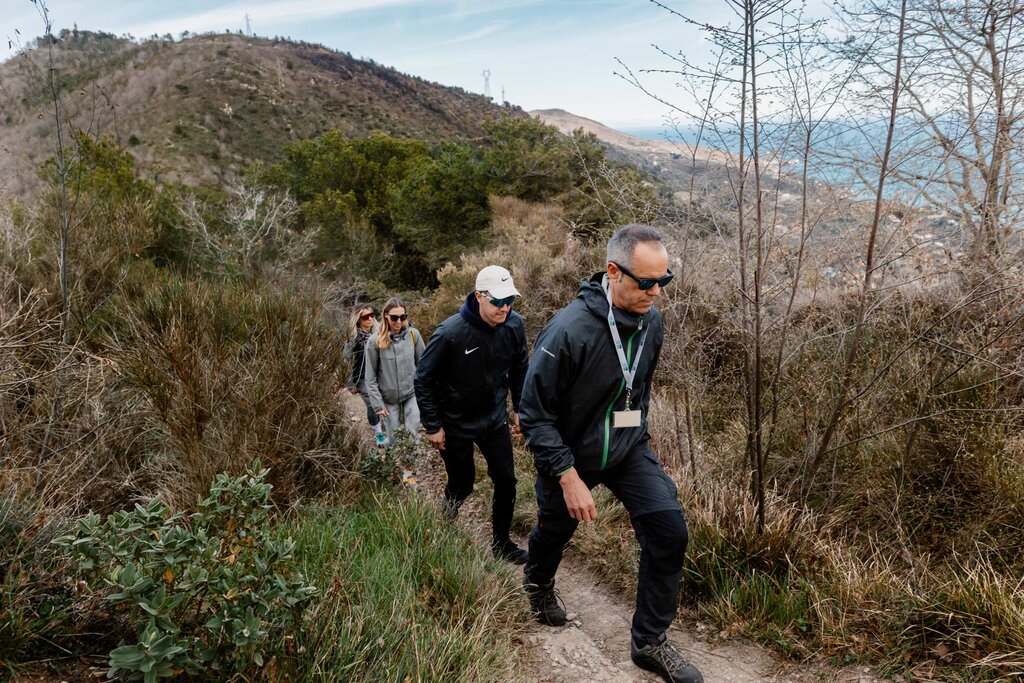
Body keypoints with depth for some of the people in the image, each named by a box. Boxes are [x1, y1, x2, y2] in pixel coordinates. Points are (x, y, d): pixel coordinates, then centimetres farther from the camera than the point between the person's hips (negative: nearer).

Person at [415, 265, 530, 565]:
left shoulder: (514, 325, -13)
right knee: (462, 485, 11)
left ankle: (501, 543, 25)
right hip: (456, 425, -4)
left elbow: (519, 368, 6)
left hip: (495, 419, 4)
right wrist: (432, 426, -12)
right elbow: (424, 380, -15)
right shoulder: (449, 333, -27)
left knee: (506, 480, 5)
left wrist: (519, 408, 9)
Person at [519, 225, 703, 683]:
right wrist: (568, 477, -23)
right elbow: (535, 414, -22)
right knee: (555, 531, 19)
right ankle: (539, 584, 56)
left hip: (628, 449, 4)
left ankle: (649, 643, 10)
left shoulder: (651, 321, -10)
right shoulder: (568, 331, -31)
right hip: (570, 454, -4)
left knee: (668, 531, -9)